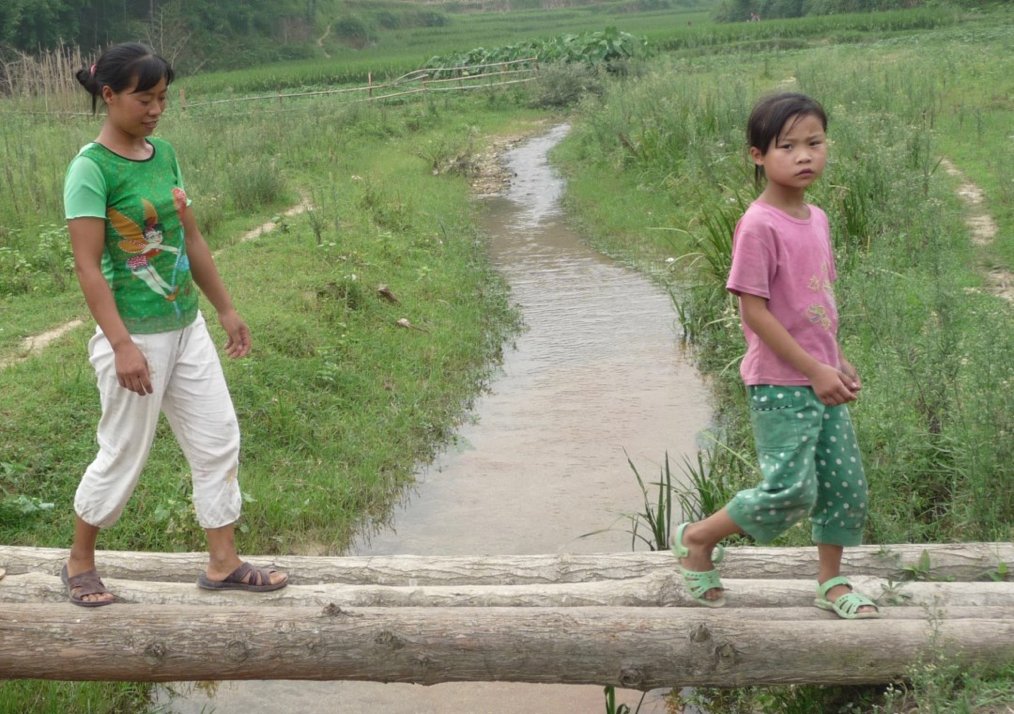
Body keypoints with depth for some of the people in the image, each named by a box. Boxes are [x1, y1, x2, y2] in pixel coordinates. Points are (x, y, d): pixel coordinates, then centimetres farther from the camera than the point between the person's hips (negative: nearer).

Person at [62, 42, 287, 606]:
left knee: (219, 440, 10)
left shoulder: (163, 154, 6)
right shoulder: (91, 169, -16)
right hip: (136, 337, -7)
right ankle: (80, 562, 27)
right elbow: (88, 267, -19)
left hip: (187, 328, 8)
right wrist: (122, 346, -25)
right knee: (124, 456, 5)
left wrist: (227, 310, 14)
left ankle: (224, 564, 22)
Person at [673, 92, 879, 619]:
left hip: (822, 381, 8)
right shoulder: (759, 226, -17)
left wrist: (838, 362, 10)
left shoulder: (817, 219, 8)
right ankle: (696, 540, 12)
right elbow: (753, 309, -19)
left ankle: (832, 582, 30)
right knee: (791, 490, -9)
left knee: (847, 484, 12)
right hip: (780, 385, -8)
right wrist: (814, 370, -17)